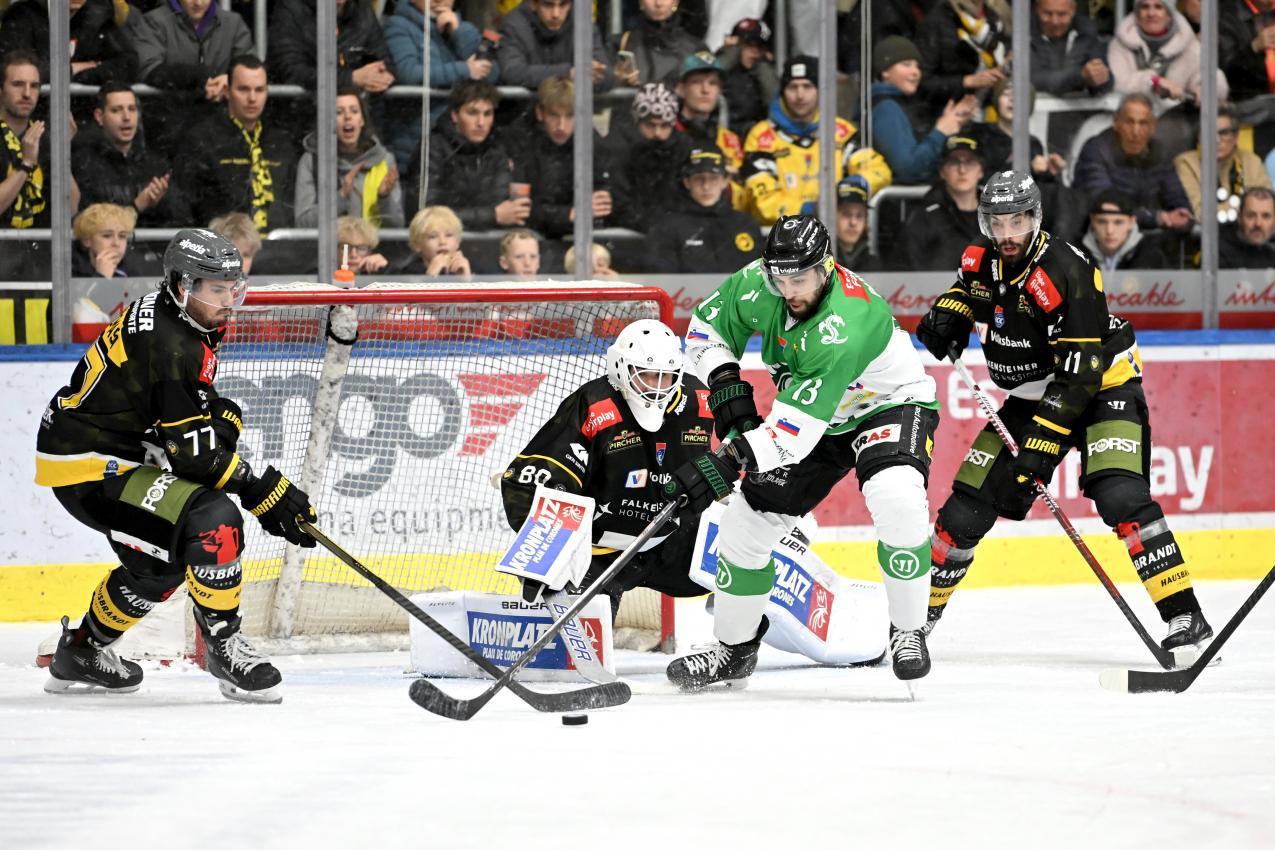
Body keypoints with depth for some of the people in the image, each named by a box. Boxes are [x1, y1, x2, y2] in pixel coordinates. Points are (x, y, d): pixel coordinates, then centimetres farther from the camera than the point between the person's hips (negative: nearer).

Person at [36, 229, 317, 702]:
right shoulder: (170, 344, -24)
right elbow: (193, 449, -23)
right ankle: (223, 645, -12)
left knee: (161, 564, 24)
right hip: (86, 469, -11)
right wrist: (262, 490, -20)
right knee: (213, 521, -23)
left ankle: (83, 650, 37)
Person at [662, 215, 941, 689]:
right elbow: (706, 326, 2)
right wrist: (725, 382, -16)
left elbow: (799, 423, -42)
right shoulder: (758, 285, -18)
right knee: (749, 518, 2)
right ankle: (733, 648, 21)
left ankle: (908, 632, -17)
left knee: (896, 499, -35)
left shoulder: (847, 322, -39)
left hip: (890, 403, -7)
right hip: (822, 421, 7)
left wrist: (726, 464, -46)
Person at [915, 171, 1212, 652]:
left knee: (1120, 496, -28)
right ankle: (921, 610, 23)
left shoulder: (1066, 273, -27)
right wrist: (945, 316, -3)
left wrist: (1041, 442, -32)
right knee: (968, 505, 3)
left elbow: (1078, 374, -28)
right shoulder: (980, 260, -7)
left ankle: (1184, 617, -28)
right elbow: (965, 292, 21)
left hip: (1102, 387, -7)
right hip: (1031, 396, 7)